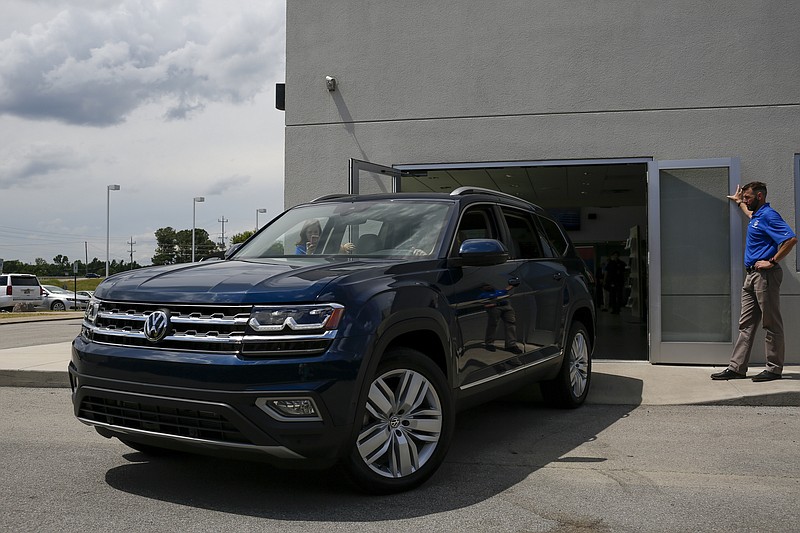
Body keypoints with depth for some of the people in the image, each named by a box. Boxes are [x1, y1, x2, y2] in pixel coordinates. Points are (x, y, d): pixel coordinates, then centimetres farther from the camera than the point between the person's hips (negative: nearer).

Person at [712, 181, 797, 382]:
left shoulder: (768, 215, -11)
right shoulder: (756, 216, 18)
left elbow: (791, 239, -23)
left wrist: (772, 261, -19)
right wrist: (739, 201, 58)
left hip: (765, 275, -10)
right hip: (752, 275, 10)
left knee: (772, 324, -2)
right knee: (746, 324, 6)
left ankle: (774, 369, 4)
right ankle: (737, 367, 6)